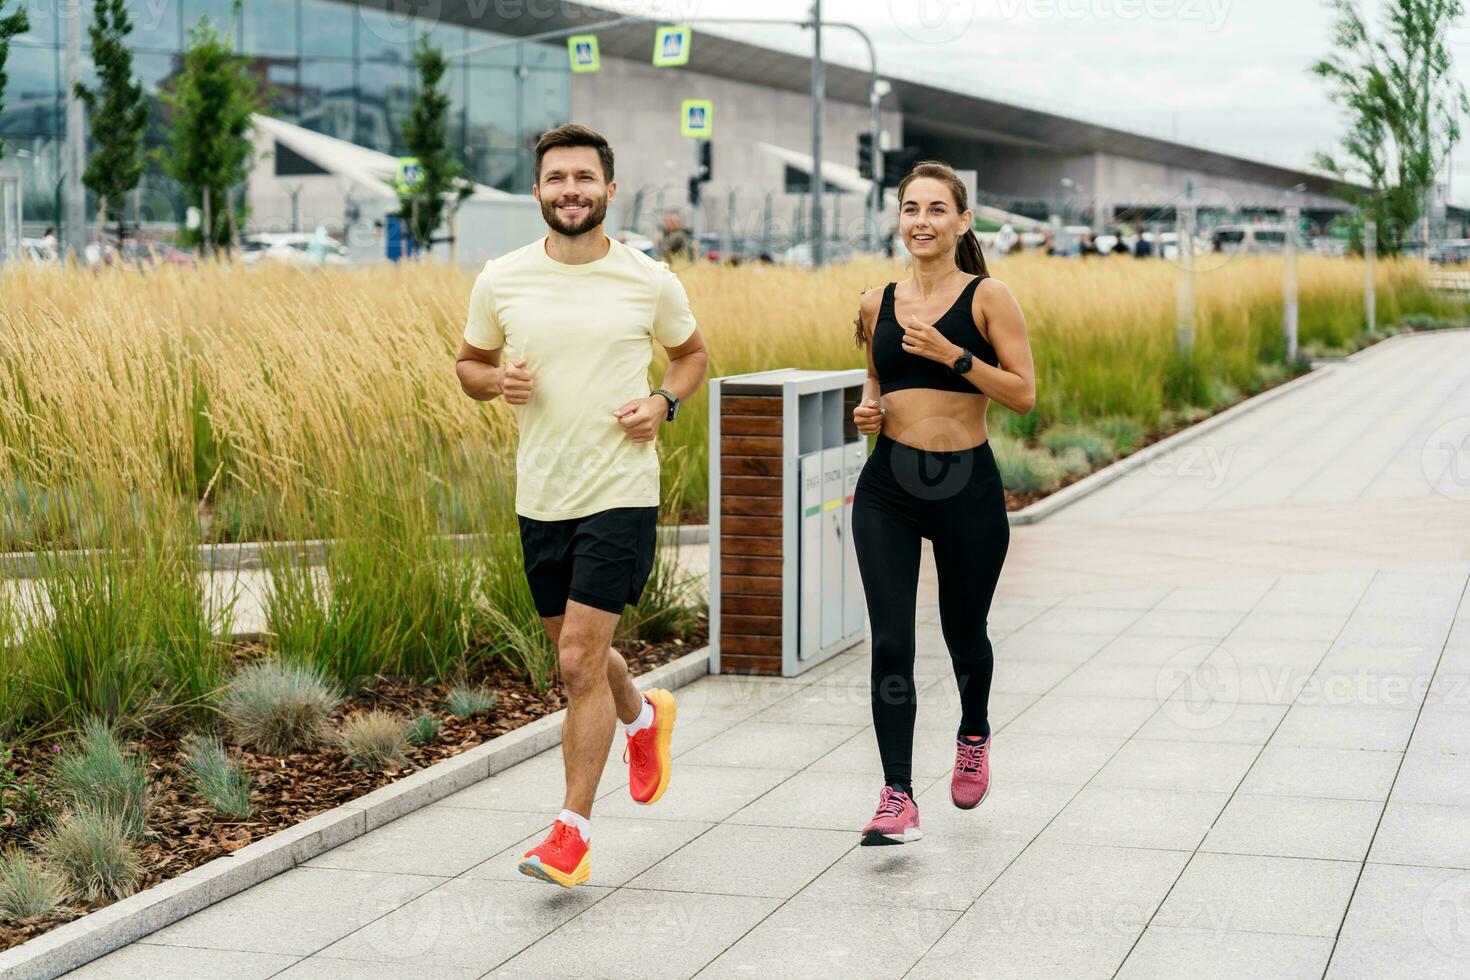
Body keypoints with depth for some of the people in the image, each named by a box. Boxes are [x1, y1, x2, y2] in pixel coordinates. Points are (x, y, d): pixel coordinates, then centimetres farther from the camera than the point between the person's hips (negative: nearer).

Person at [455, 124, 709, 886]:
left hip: (620, 494, -3)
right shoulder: (501, 280, 0)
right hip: (540, 499, 4)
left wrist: (664, 403, -5)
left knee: (579, 660, -10)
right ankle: (643, 718, 50)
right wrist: (496, 381, -9)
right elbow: (470, 363, 14)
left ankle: (573, 830, 1)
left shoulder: (649, 282, -3)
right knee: (576, 657, 17)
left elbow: (691, 353, 14)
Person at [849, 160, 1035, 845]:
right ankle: (898, 798, -7)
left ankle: (973, 736, 46)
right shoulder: (878, 304, 7)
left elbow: (1024, 393, -10)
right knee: (890, 641, -9)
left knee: (963, 630, 15)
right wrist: (868, 409, 2)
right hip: (887, 488, 2)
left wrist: (952, 353, -19)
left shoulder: (988, 297, -4)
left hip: (967, 489, -2)